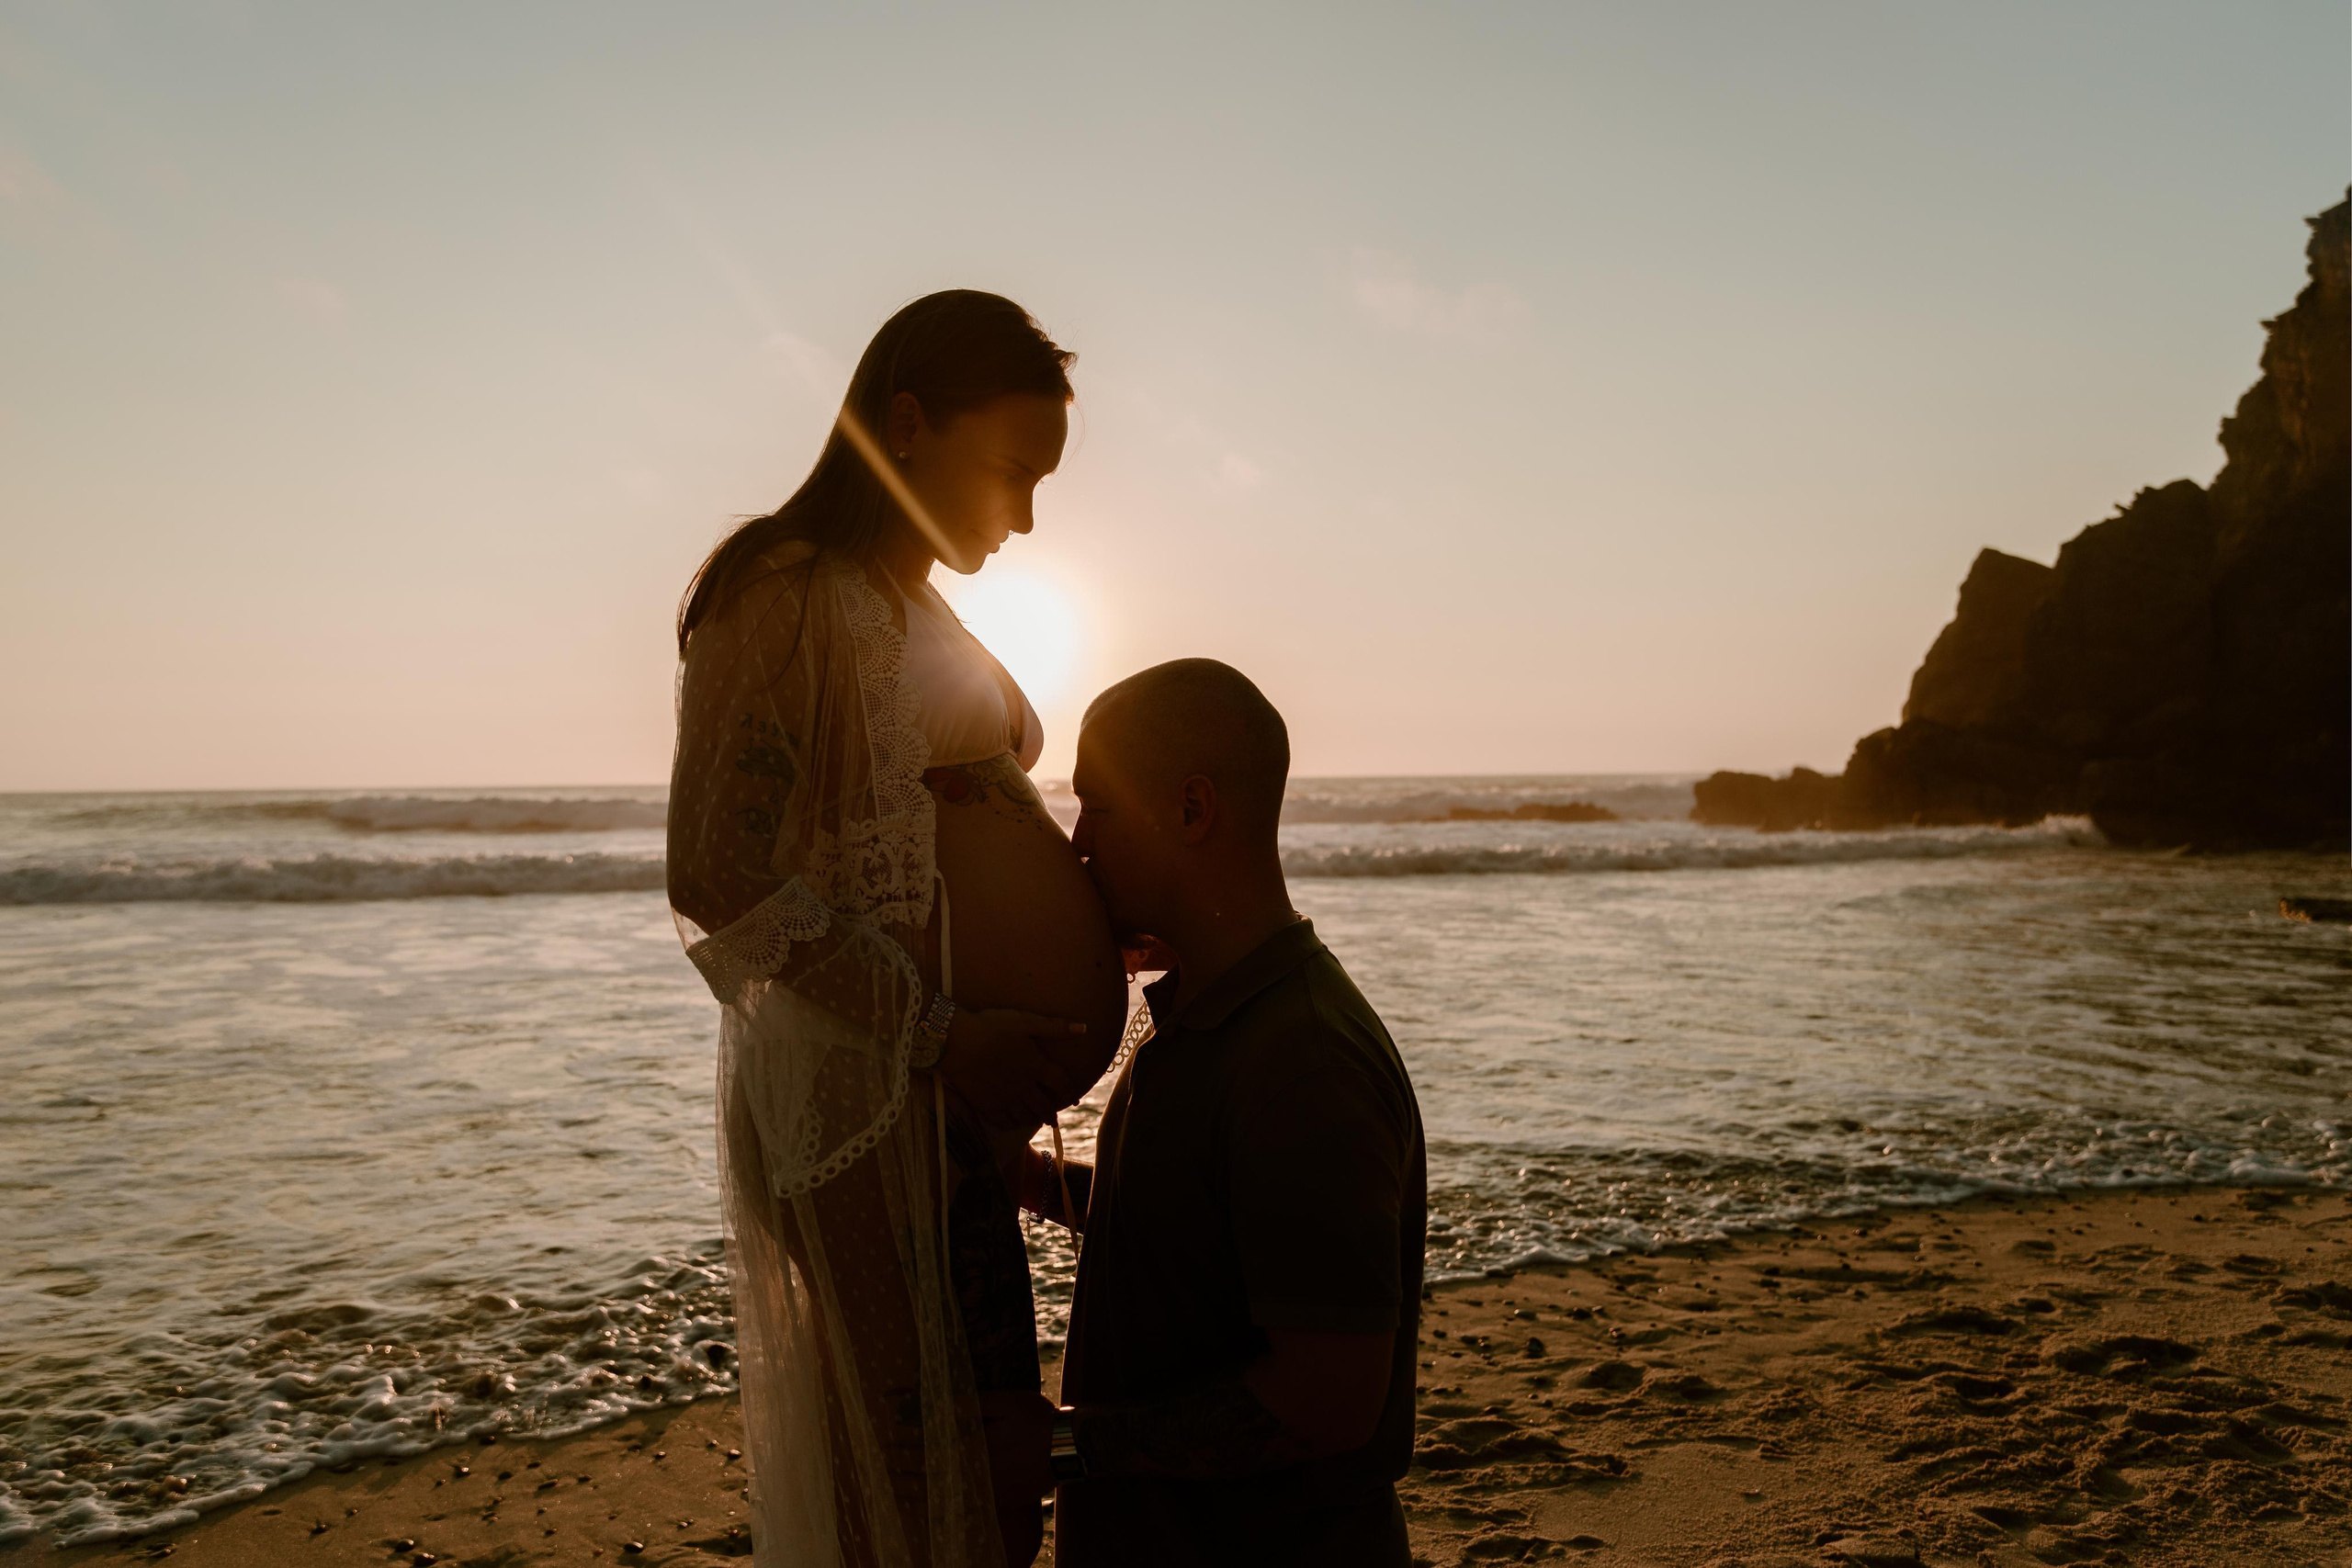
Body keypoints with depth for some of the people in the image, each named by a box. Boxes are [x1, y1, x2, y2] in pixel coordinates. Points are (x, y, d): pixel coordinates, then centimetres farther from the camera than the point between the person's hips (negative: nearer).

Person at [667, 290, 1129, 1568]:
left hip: (953, 1090, 9)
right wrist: (950, 1037, -20)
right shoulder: (783, 594, -10)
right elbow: (721, 882, -18)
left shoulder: (918, 615, 18)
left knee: (984, 1460, 15)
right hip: (856, 1091, -9)